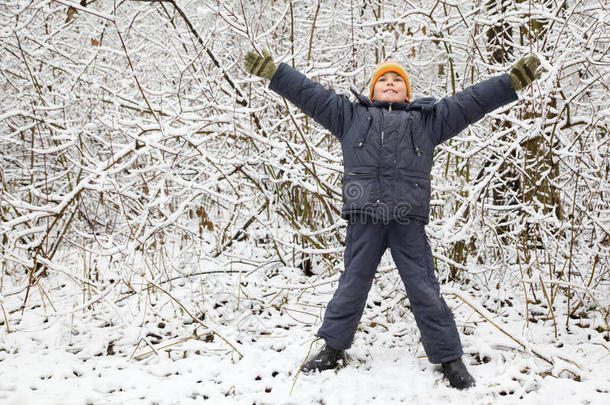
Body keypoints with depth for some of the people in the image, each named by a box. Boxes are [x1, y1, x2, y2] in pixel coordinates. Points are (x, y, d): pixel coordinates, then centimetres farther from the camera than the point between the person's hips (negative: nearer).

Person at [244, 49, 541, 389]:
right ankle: (333, 348, 24)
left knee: (425, 290, 2)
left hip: (408, 220, 0)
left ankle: (450, 359, 12)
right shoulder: (350, 115, 18)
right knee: (353, 285, 9)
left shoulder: (428, 118, 19)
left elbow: (471, 101, 16)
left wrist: (513, 81, 10)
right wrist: (273, 72, 12)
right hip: (364, 218, 1)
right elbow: (310, 93, 16)